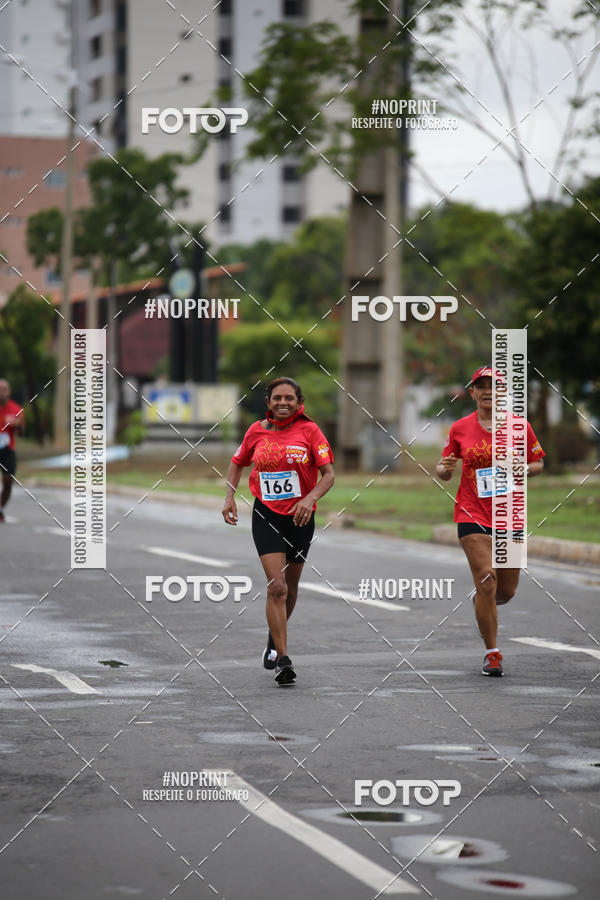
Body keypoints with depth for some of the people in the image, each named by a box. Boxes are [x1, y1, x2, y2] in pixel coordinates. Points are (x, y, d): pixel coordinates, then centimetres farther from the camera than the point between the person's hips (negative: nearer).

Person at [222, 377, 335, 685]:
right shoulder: (257, 431, 1)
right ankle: (283, 660, -15)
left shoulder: (309, 430, -6)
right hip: (266, 516, 0)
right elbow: (237, 463, 17)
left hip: (299, 517, 0)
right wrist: (230, 497, 3)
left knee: (290, 587, 13)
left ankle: (273, 644, 38)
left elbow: (329, 474, -8)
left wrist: (310, 498, -25)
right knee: (276, 586, -14)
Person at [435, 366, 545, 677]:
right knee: (486, 580, -15)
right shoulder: (460, 428, 2)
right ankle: (492, 654, -5)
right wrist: (445, 468, -14)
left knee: (506, 591, 6)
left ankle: (486, 600, 45)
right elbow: (443, 472, 10)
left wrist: (523, 469, -12)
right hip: (472, 514, -2)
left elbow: (538, 464, 10)